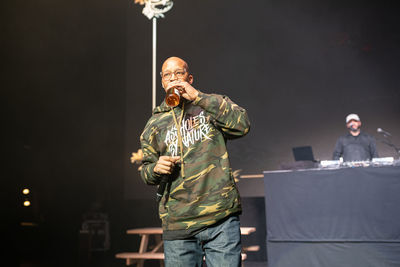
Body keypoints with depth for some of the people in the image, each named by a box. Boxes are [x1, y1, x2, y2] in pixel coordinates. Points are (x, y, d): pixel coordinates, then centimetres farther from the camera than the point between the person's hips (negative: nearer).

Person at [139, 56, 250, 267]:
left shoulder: (211, 106, 8)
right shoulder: (155, 124, 14)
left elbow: (242, 125, -13)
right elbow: (146, 171, 20)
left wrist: (197, 96, -15)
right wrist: (156, 169, -5)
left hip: (222, 219, -2)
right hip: (177, 225, 2)